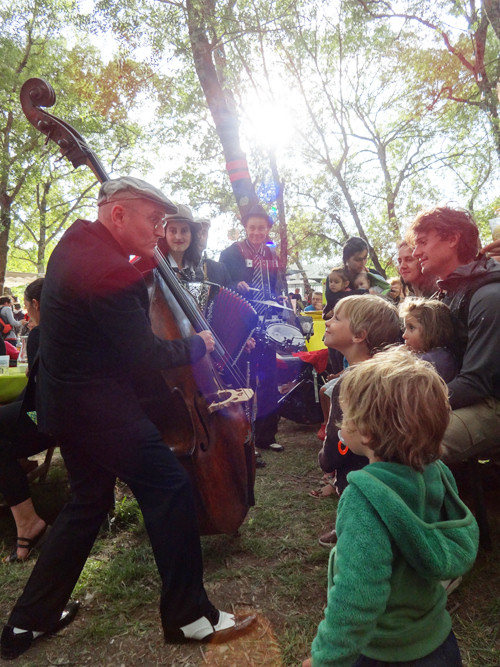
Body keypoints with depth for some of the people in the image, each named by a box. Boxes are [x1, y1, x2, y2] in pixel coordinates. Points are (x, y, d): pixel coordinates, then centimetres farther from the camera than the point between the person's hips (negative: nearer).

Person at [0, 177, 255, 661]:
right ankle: (189, 615, 14)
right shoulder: (108, 271, -23)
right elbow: (146, 357, -20)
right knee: (170, 490, -1)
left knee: (88, 502, 20)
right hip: (99, 407, -10)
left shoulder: (76, 242, 7)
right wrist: (199, 345, -5)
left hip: (67, 400, 10)